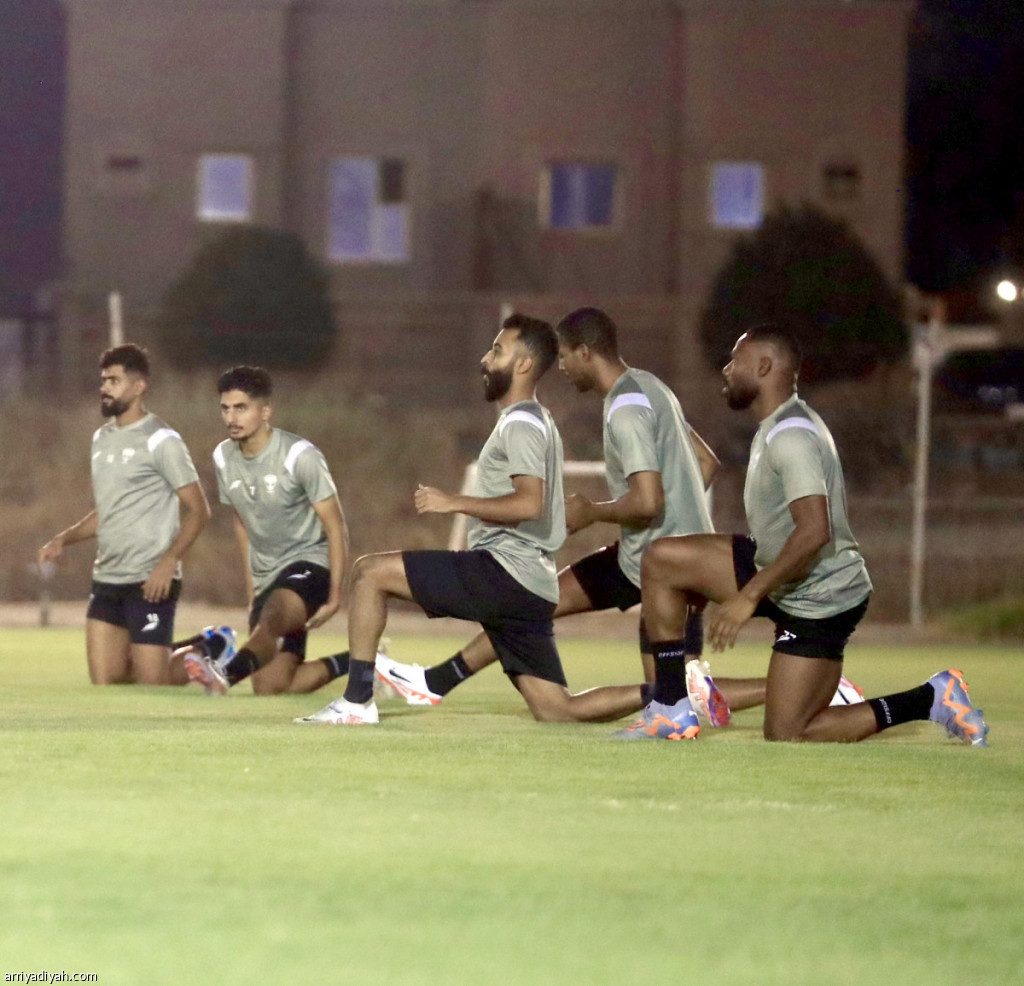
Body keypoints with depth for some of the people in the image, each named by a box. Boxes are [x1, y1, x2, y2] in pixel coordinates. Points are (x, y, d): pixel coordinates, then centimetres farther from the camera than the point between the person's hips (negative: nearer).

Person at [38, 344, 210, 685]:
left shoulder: (160, 441, -9)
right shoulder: (102, 439, 14)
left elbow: (198, 510, -10)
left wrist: (168, 561, -23)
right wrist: (64, 539, 8)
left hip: (150, 583, -7)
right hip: (106, 580, 7)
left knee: (151, 685, -6)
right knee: (104, 683, 3)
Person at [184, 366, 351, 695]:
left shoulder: (299, 456, -15)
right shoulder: (223, 458, 4)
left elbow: (334, 525, -11)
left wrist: (334, 596, -14)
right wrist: (250, 589, 17)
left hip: (309, 561, -7)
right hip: (266, 577, 7)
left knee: (272, 617, -40)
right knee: (269, 687, -4)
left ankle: (227, 671, -68)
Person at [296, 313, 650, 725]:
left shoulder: (521, 423, -8)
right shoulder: (534, 420, 24)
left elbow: (529, 503, -22)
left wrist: (454, 502, -17)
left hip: (503, 572, -10)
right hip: (530, 589, 10)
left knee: (370, 572, -8)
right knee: (558, 711, 7)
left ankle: (357, 702, -10)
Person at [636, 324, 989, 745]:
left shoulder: (790, 436, -23)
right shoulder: (777, 426, 11)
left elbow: (814, 532, -32)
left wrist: (749, 596, -28)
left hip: (818, 600, -10)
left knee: (786, 736, -8)